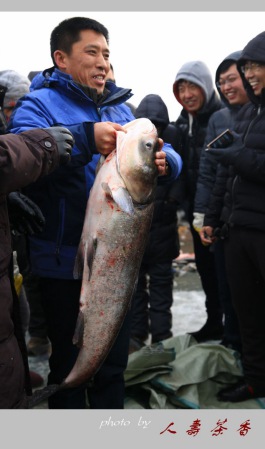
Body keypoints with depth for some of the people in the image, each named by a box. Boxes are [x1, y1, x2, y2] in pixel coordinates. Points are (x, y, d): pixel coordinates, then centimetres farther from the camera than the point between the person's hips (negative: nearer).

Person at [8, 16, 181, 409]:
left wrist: (163, 160, -17)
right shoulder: (40, 105, -8)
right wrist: (86, 138, -40)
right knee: (70, 366, 13)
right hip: (65, 264, -5)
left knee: (113, 364, 20)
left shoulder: (120, 108, 9)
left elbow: (167, 155, 6)